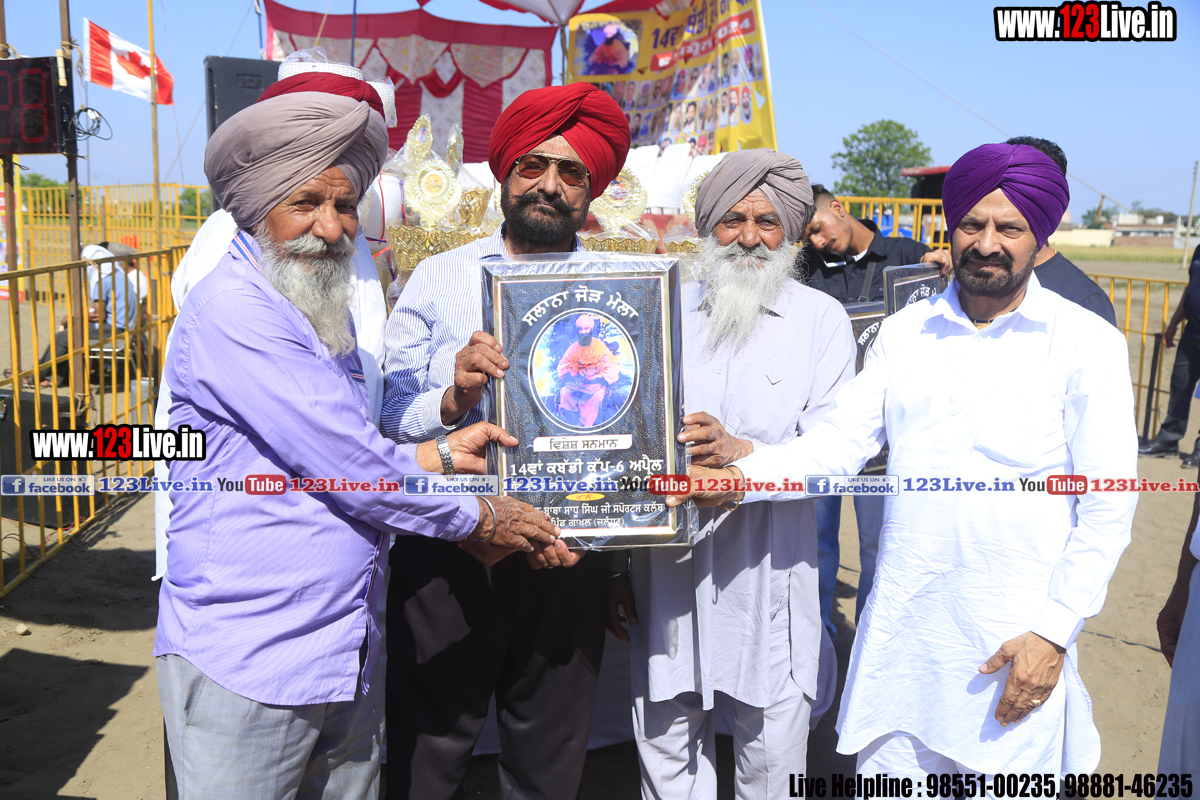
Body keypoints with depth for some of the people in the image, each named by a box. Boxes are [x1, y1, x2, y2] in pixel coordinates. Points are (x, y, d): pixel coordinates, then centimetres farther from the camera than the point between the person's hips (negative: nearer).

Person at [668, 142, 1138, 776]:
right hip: (900, 628, 3)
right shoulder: (903, 332, 6)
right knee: (888, 775, 12)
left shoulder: (1087, 343, -3)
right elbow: (839, 442, -1)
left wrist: (1054, 633, -9)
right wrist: (740, 478, -18)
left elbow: (1107, 509, -4)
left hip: (1018, 639, -3)